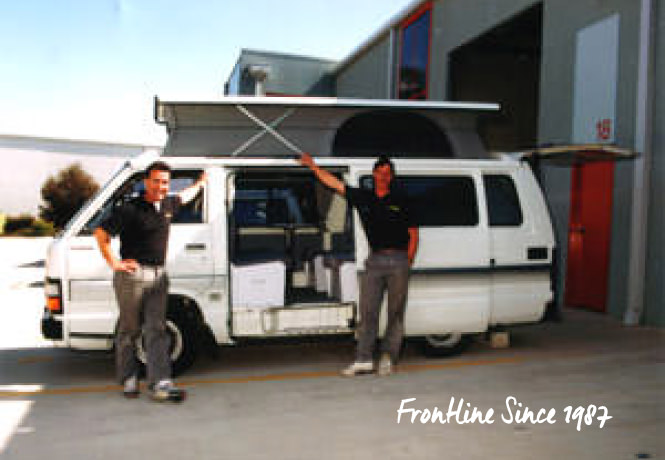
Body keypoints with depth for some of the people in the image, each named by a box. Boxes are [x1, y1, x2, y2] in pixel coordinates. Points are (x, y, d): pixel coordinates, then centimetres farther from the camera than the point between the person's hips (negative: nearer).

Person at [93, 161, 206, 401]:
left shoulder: (167, 205, 11)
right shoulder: (130, 209, -9)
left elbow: (184, 196, 35)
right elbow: (101, 233, -9)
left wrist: (200, 182, 49)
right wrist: (114, 264, -11)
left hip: (158, 276, 6)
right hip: (133, 275, -6)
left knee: (156, 329, 1)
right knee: (130, 329, 6)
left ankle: (160, 384, -2)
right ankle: (128, 380, 21)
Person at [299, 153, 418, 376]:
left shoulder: (400, 201, 5)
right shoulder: (362, 197, 10)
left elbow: (413, 234, 8)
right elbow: (335, 183, 13)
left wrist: (407, 263, 1)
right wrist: (312, 165, 12)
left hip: (398, 260, -2)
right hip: (374, 260, 2)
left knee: (395, 312, 3)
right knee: (367, 311, -2)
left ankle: (388, 357, 13)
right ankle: (363, 360, 2)